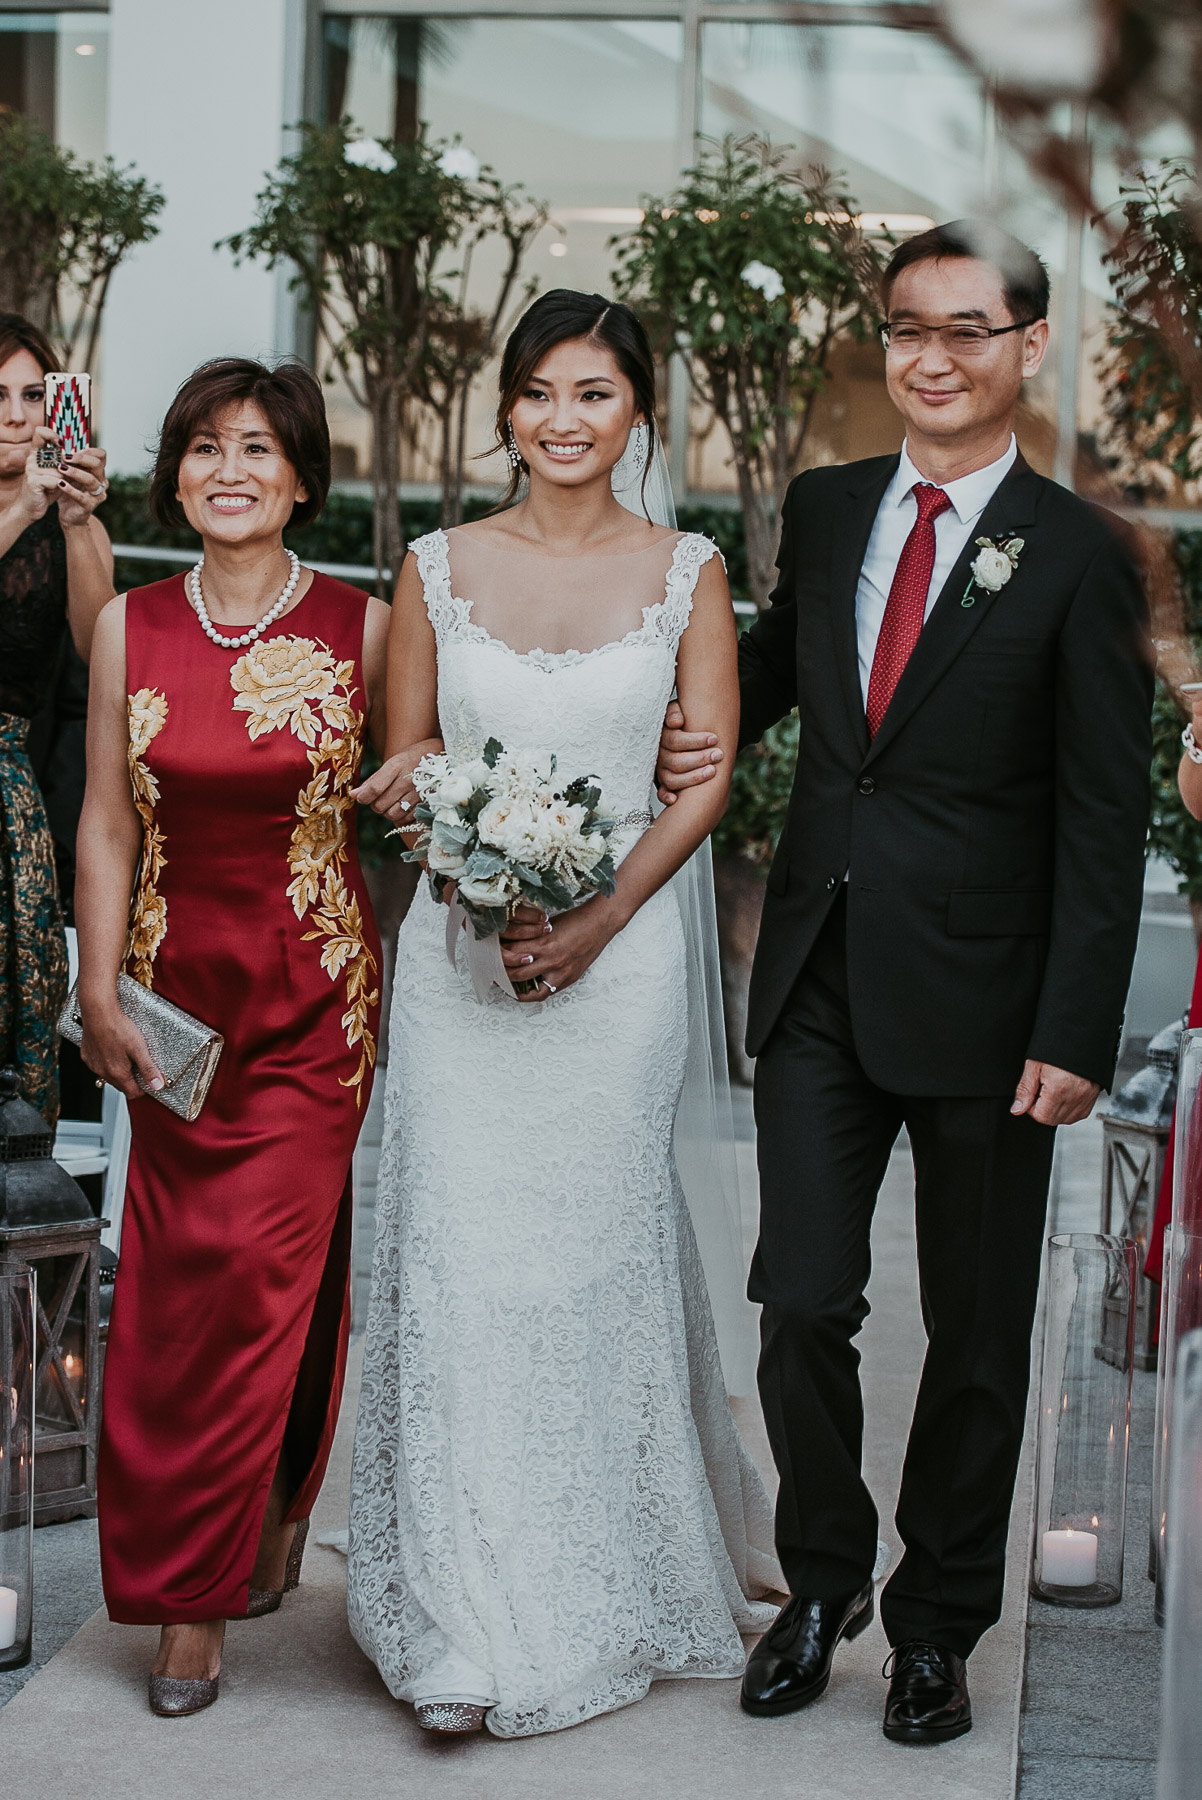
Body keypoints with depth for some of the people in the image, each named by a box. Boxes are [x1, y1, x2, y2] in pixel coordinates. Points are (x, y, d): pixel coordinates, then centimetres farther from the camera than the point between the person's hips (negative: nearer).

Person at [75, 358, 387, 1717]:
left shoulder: (361, 629, -3)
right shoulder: (131, 628, 4)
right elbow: (108, 823, 5)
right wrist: (99, 996, 0)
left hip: (317, 998, -2)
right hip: (179, 995, 3)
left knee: (263, 1276, -5)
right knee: (175, 1285, 3)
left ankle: (194, 1599, 9)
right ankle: (266, 1528, 23)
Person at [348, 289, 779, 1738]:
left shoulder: (686, 575, 2)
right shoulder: (438, 569, 5)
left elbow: (705, 780, 0)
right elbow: (399, 768, 10)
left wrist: (597, 922, -12)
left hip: (618, 950, -1)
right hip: (457, 953, 1)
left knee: (600, 1241, 5)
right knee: (458, 1250, -3)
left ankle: (616, 1585, 23)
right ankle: (475, 1609, 5)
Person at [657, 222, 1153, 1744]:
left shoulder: (1078, 559, -8)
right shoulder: (825, 509, 6)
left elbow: (1105, 820, -9)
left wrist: (1076, 1034, -14)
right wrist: (704, 734, 7)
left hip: (978, 1003, -3)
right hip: (818, 984, 3)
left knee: (976, 1334, 10)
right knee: (800, 1305, 5)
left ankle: (937, 1623, 27)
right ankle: (823, 1578, 27)